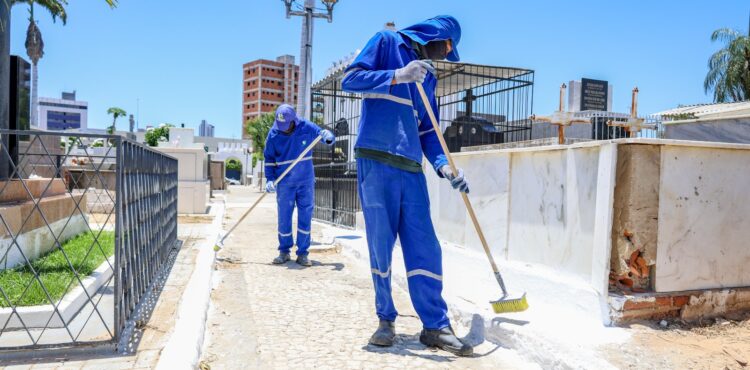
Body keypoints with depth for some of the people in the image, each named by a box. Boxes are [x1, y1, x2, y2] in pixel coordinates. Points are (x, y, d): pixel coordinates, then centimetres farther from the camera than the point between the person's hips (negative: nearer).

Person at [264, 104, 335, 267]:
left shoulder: (306, 127, -8)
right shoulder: (273, 134, -7)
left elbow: (326, 137, 1)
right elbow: (269, 158, 3)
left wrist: (328, 137, -24)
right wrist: (270, 179, -8)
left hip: (306, 181, 0)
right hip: (284, 183, 0)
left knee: (305, 217, 2)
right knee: (284, 218, 4)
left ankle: (302, 253, 13)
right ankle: (284, 251, 21)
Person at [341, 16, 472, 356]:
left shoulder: (427, 77, 24)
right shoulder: (387, 42, 8)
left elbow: (427, 131, 19)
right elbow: (350, 79, -4)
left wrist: (443, 165, 2)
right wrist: (397, 76, -15)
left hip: (411, 169, 6)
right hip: (376, 161, -5)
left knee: (425, 247, 0)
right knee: (381, 244, -1)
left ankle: (436, 325, 7)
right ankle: (386, 319, 15)